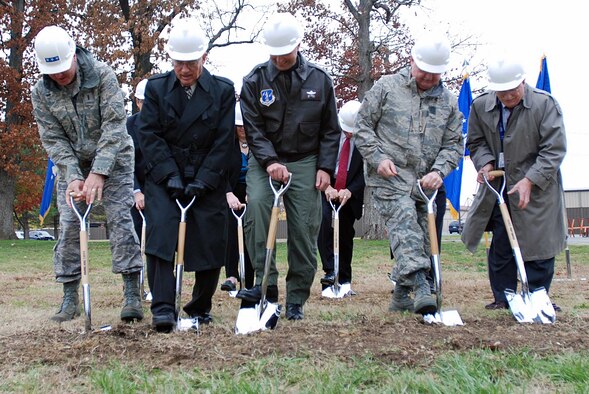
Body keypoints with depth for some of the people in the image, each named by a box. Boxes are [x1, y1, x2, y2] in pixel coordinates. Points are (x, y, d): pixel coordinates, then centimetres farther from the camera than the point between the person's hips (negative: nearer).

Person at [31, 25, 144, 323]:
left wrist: (98, 172, -29)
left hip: (113, 159, -3)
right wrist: (73, 177, -22)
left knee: (120, 219, -12)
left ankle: (132, 295, -13)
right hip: (72, 165, 3)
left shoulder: (103, 75, -18)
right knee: (69, 227, -2)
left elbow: (114, 125, -22)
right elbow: (53, 140, -8)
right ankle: (69, 297, 7)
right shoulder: (41, 93, -8)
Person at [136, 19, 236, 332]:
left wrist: (203, 181, -13)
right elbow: (149, 135, -3)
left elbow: (224, 141, -4)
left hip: (207, 180, 0)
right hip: (164, 177, 0)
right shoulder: (156, 87, 2)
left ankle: (200, 308, 20)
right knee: (160, 233, -17)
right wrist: (171, 176, -14)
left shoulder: (223, 90, -1)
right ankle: (163, 307, -16)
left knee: (210, 245, 1)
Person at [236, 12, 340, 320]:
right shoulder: (255, 81, -1)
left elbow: (330, 130, 7)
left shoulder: (319, 80, 2)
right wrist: (270, 161, -20)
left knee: (304, 230, -2)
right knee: (256, 203, -29)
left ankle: (297, 298, 11)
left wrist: (325, 167, -3)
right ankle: (266, 283, -25)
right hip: (265, 161, -1)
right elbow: (253, 127, -5)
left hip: (305, 163, 1)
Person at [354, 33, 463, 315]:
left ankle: (401, 297, 21)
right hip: (389, 178, -5)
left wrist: (439, 170, -7)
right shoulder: (386, 87, 2)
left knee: (422, 236, 7)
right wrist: (378, 158, -10)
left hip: (425, 183, 5)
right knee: (405, 224, -25)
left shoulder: (448, 101, 12)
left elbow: (453, 144, 12)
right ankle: (420, 286, -38)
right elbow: (362, 125, 3)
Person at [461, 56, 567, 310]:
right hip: (498, 186, 4)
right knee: (500, 246, 7)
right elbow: (476, 142, 10)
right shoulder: (480, 106, -3)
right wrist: (486, 163, -11)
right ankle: (503, 297, 18)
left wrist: (529, 180, -24)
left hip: (537, 187, -3)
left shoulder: (544, 104, -14)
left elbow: (554, 149, -16)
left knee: (537, 245, -2)